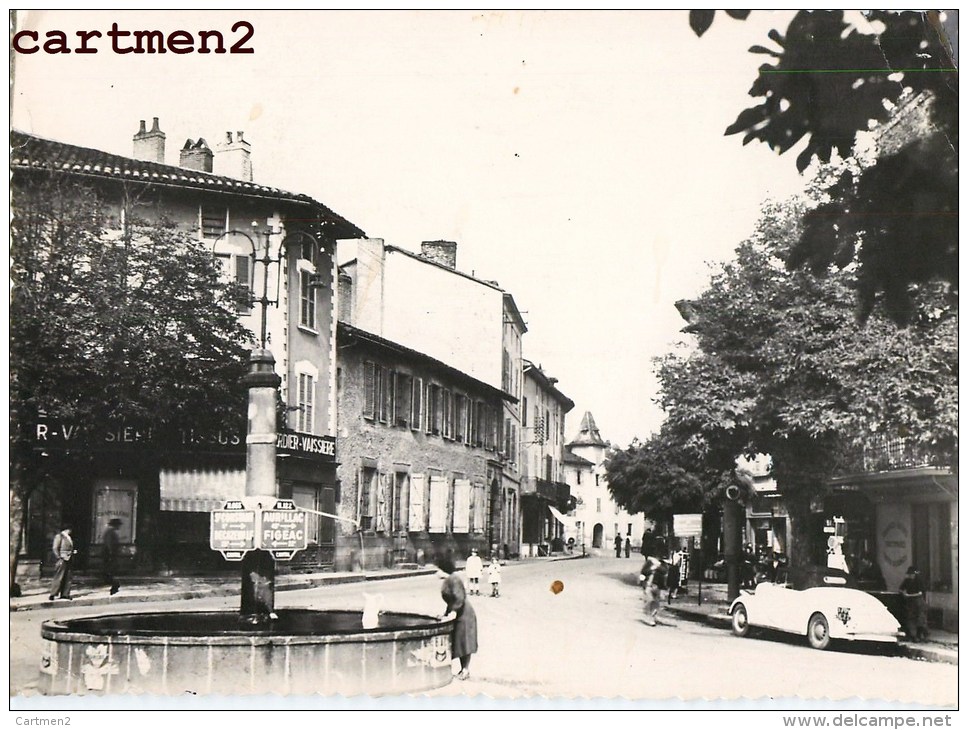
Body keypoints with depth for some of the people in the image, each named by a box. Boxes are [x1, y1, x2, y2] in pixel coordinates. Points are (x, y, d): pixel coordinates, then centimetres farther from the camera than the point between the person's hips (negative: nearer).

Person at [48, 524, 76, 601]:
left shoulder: (68, 537, 17)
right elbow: (55, 548, -13)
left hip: (68, 560, 8)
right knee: (58, 577, -8)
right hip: (62, 560, -8)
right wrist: (59, 558, -17)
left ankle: (64, 594, 13)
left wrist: (73, 552, 10)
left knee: (67, 578, 8)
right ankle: (53, 594, -4)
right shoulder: (59, 536, -8)